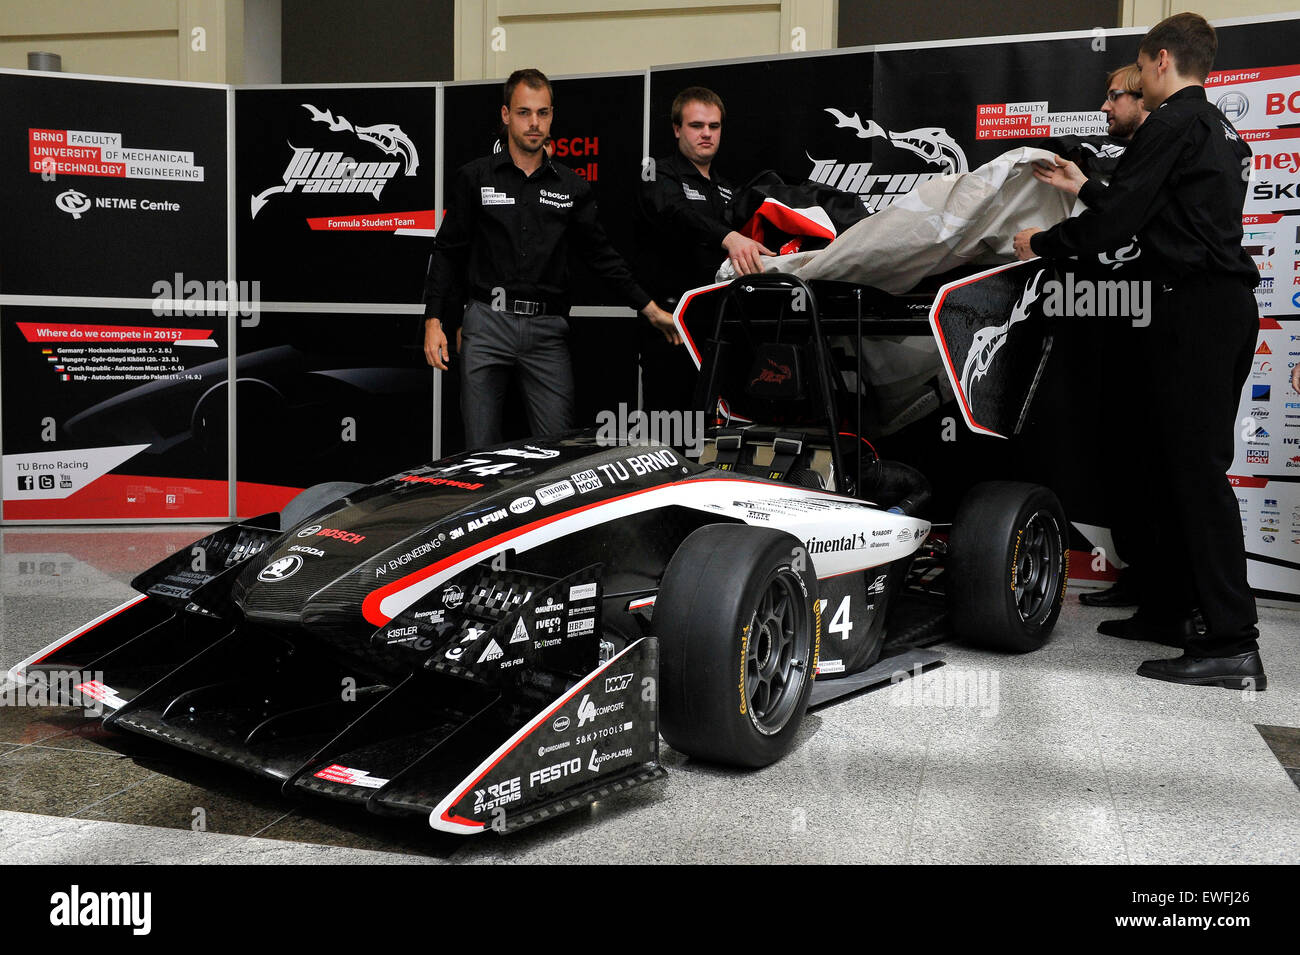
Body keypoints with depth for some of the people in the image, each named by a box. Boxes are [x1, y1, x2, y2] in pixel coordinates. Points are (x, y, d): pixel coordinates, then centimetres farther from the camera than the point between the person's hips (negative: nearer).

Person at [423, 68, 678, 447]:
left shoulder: (572, 188, 11)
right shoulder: (474, 178, 6)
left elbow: (602, 256, 14)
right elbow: (448, 252, 6)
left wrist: (650, 309, 8)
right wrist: (434, 320, -3)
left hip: (547, 330, 2)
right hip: (487, 324, -1)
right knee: (482, 450, 0)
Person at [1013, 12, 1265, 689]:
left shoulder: (1173, 123, -8)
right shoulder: (1222, 132, 21)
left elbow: (1118, 219, -12)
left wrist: (1043, 243, 3)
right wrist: (1084, 190, 40)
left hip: (1192, 305, -10)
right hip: (1228, 306, 10)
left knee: (1198, 468, -11)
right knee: (1175, 460, 13)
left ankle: (1233, 645, -12)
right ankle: (1167, 610, 20)